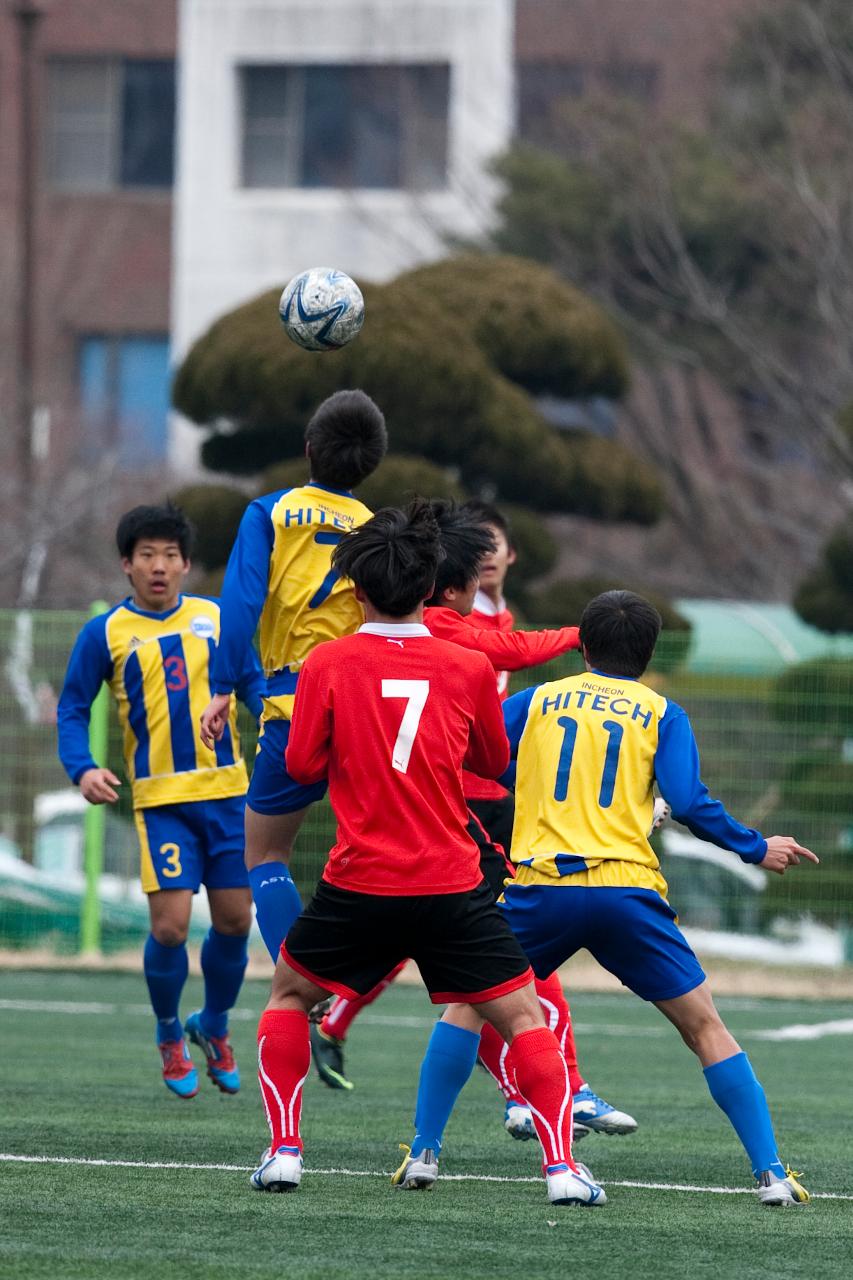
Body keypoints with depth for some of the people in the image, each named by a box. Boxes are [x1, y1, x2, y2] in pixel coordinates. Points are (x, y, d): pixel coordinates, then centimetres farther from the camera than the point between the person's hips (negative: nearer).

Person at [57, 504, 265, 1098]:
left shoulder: (218, 618, 6)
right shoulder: (105, 634, 1)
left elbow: (254, 685, 12)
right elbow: (73, 710, 4)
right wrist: (83, 769, -13)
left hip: (227, 789, 2)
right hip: (161, 797, -2)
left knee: (234, 919, 5)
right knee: (170, 924, -10)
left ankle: (214, 1026, 30)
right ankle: (170, 1038, 15)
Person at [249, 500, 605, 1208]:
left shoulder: (327, 664, -4)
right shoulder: (470, 668, 0)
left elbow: (303, 765, 1)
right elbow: (494, 762, 14)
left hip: (359, 885, 0)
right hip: (452, 887, 0)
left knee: (288, 997, 23)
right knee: (524, 1019, 8)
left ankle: (284, 1151, 15)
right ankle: (562, 1167, -6)